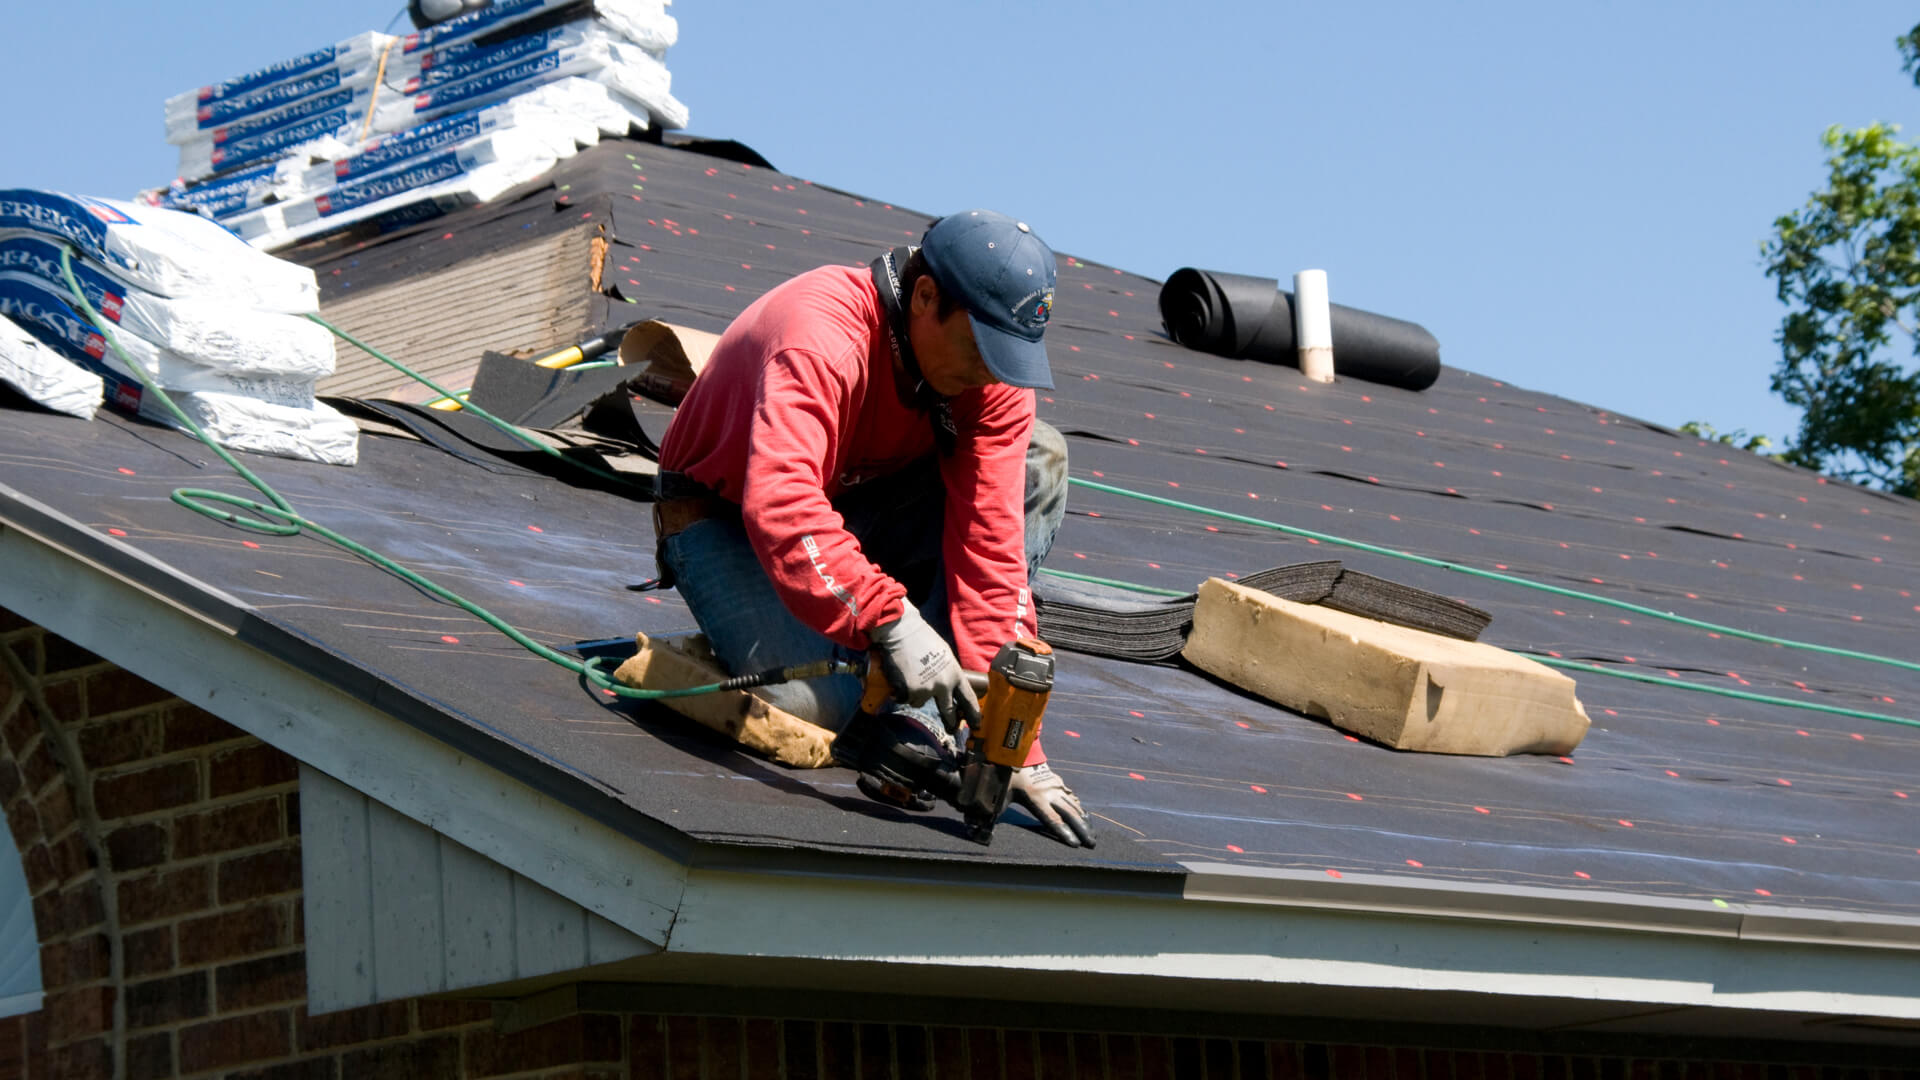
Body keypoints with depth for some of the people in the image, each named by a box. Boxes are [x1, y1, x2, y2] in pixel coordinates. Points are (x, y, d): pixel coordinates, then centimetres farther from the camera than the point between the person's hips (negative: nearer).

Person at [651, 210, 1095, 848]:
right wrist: (890, 620, -59)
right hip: (726, 522, -7)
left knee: (1038, 460, -15)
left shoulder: (994, 371, -16)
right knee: (813, 703, -33)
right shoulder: (821, 341, -34)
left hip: (854, 509, 7)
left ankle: (910, 717, -18)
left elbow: (990, 545, -19)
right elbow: (778, 508, -48)